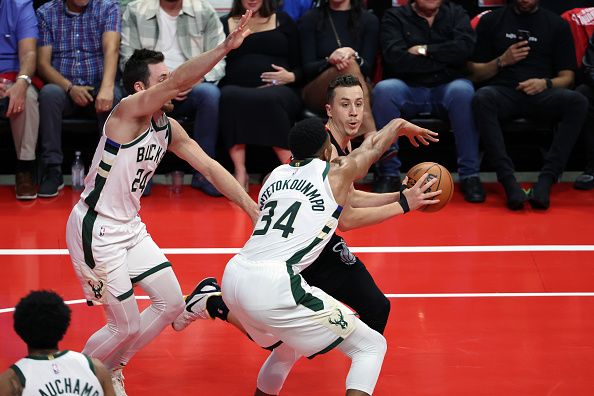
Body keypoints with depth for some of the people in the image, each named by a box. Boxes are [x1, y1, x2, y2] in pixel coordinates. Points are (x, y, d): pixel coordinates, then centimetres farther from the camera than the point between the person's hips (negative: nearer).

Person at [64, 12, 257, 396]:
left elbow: (210, 167, 6)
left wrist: (253, 209, -1)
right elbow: (180, 81, -36)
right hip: (95, 230, -9)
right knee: (126, 325, -4)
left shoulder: (169, 128, 5)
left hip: (130, 226, 9)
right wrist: (225, 47, -44)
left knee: (172, 303, 9)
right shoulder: (128, 110, -20)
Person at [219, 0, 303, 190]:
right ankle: (240, 172, -37)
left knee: (268, 99, -39)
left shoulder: (283, 21, 21)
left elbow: (300, 66, 16)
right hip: (237, 90, 1)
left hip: (279, 92, -1)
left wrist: (290, 77, -5)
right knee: (230, 96, -37)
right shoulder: (225, 24, 23)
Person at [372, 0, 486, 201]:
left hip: (445, 89, 1)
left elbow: (465, 48, -7)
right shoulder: (394, 17, 7)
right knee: (384, 89, -33)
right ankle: (388, 174, -25)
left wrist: (424, 50, -9)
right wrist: (443, 60, -8)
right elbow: (394, 58, -11)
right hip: (408, 89, 0)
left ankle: (470, 175, -29)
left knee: (463, 90, -34)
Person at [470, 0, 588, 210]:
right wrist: (502, 61, -3)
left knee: (577, 101, -32)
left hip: (542, 94, 1)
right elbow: (476, 73, 15)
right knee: (482, 98, -36)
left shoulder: (557, 25, 15)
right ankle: (508, 181, -42)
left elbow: (567, 77, 11)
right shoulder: (491, 21, 15)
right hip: (503, 92, -1)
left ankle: (545, 181, -36)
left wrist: (545, 84, -10)